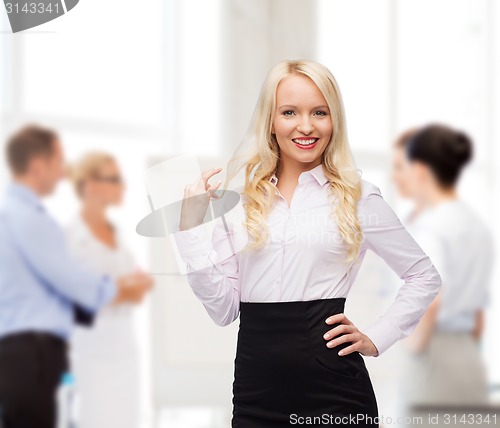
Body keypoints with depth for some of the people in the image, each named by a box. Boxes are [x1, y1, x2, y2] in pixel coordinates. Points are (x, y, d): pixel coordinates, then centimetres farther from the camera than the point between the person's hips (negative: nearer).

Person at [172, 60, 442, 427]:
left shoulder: (358, 197, 2)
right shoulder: (242, 200, 7)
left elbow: (424, 277, 10)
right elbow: (223, 309, 2)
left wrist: (375, 339, 1)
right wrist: (192, 225, -3)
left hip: (333, 388, -2)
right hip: (254, 387, 2)